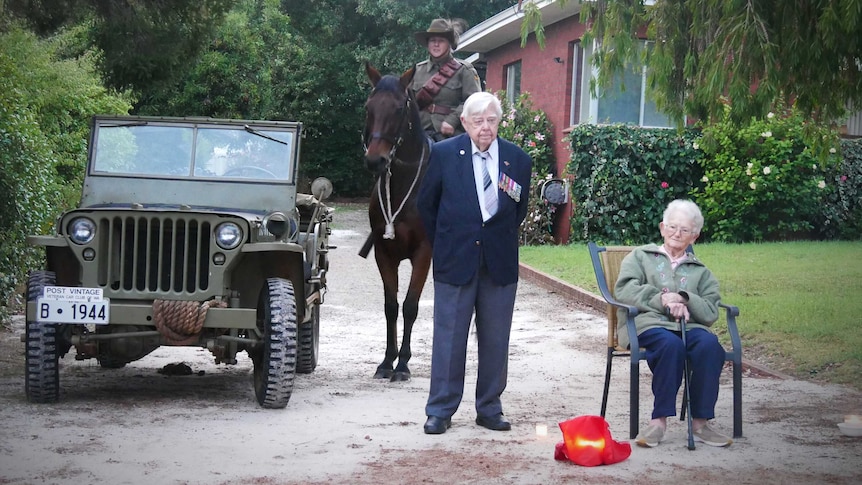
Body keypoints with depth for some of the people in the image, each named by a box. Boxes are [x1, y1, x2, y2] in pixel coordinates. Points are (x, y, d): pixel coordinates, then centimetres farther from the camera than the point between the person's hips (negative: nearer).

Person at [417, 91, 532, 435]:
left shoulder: (517, 159, 1)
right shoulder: (444, 154, -4)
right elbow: (426, 204, 7)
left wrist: (502, 242, 13)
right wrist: (443, 245, 10)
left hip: (500, 263, 2)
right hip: (455, 261, -2)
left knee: (495, 339, 7)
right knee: (449, 337, 2)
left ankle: (489, 409, 18)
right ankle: (440, 410, 11)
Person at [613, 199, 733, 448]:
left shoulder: (700, 271, 29)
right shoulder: (641, 256, 24)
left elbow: (711, 312, 12)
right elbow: (623, 290, 4)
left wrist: (684, 300, -7)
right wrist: (662, 300, -6)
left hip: (689, 326, 2)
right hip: (648, 323, -2)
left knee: (709, 344, -34)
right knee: (671, 344, -39)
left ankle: (700, 422, -30)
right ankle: (659, 420, -36)